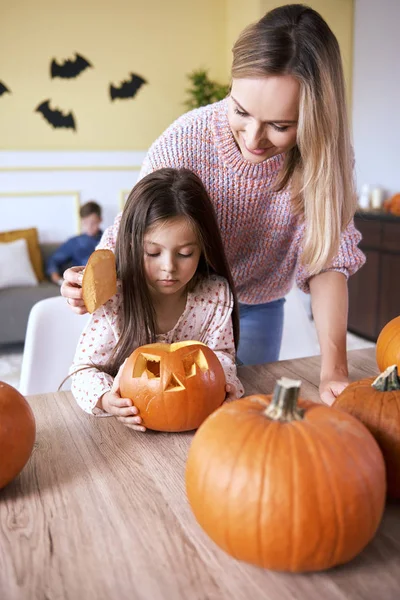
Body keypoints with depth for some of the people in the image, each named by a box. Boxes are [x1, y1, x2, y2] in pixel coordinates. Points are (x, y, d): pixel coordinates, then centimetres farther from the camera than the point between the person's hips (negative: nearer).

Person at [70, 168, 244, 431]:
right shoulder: (115, 301, -19)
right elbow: (85, 368, -12)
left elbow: (220, 352, 1)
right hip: (131, 419, -1)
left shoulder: (216, 293, -11)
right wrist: (106, 399, -33)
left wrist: (222, 383, -21)